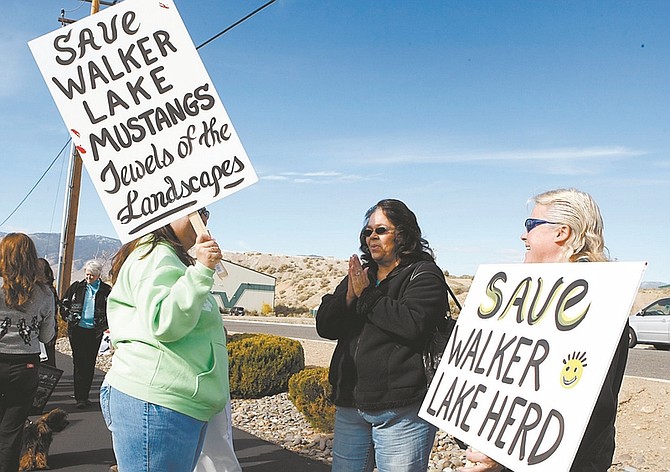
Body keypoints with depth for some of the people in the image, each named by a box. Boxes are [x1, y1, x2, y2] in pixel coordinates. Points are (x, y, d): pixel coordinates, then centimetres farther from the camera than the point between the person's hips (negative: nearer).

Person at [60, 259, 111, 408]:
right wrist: (68, 317, 0)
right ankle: (80, 397, -3)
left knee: (90, 364, 6)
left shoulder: (106, 290, 2)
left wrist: (105, 324, -1)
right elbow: (64, 303, 13)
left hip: (95, 332, 0)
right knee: (79, 363, -3)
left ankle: (84, 395, 16)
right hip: (77, 329, 0)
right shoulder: (76, 287, 4)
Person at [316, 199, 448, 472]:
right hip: (350, 404, 6)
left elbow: (413, 324, -21)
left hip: (401, 411, -6)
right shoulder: (360, 274, 16)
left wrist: (366, 295, -12)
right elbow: (324, 326, 9)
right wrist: (349, 296, -9)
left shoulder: (424, 275, -3)